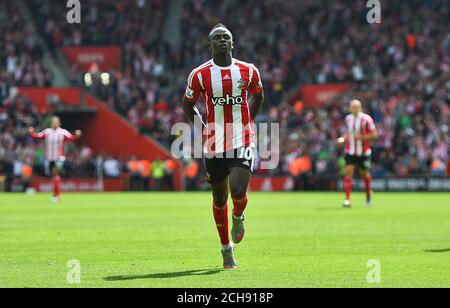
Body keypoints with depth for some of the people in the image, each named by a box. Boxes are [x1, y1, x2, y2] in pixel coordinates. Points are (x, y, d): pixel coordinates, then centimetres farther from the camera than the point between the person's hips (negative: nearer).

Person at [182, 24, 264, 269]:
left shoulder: (248, 71, 1)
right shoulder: (200, 75, -2)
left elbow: (258, 96, 21)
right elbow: (187, 105, 12)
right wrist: (203, 128, 3)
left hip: (242, 142, -1)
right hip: (214, 145, 1)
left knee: (238, 191, -18)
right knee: (220, 199, 8)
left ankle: (238, 217, 19)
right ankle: (227, 249, 25)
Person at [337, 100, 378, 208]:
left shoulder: (366, 119, -11)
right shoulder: (348, 119, 6)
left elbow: (374, 135, -10)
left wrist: (361, 137, -21)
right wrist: (343, 138, 2)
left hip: (364, 152, -3)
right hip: (350, 152, 3)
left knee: (364, 174, 11)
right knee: (348, 172, -12)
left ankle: (369, 193, 40)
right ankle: (348, 199, -15)